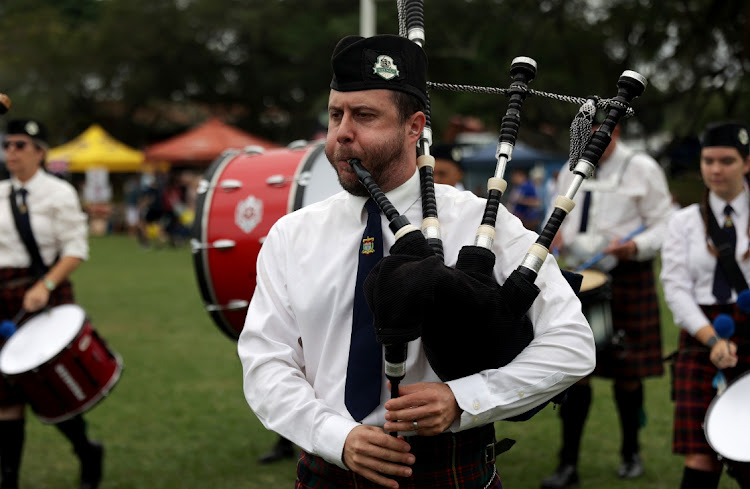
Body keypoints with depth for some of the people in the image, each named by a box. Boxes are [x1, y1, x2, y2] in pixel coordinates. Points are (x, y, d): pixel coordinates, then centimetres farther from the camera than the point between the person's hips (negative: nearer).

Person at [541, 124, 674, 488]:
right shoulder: (571, 171, 10)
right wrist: (556, 234, -2)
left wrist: (634, 247, -23)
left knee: (627, 372, 7)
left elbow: (663, 226, -3)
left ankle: (631, 452, 28)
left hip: (626, 280, -3)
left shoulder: (642, 169, -4)